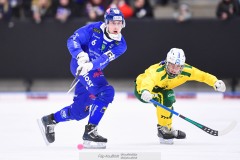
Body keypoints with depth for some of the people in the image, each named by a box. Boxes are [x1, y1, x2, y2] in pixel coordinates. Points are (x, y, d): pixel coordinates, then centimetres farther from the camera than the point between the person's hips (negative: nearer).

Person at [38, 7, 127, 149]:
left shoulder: (120, 44, -7)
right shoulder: (93, 29, -14)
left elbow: (104, 59, -23)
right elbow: (73, 40, -15)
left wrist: (90, 65, -41)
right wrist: (80, 55, -34)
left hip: (94, 71, 6)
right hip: (81, 65, -6)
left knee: (80, 111, 11)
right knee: (106, 92, -26)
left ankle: (50, 121, 33)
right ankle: (90, 132, -26)